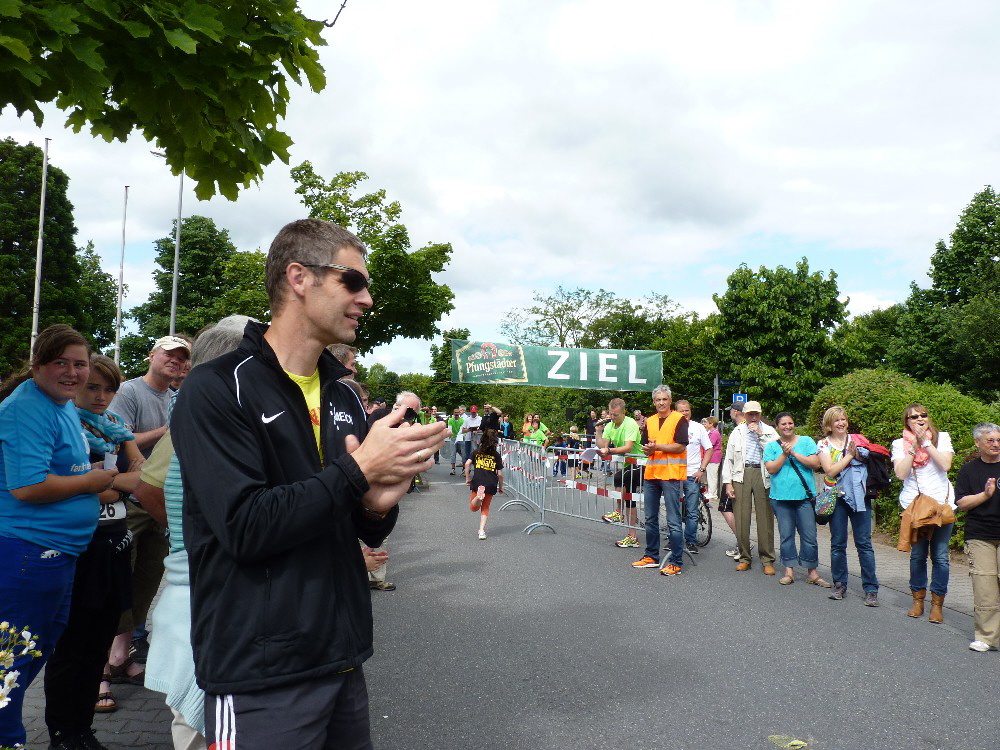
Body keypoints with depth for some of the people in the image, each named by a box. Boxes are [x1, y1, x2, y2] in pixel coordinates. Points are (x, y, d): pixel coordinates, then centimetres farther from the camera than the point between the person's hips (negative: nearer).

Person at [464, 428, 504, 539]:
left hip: (477, 482, 0)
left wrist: (467, 478, 5)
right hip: (491, 484, 1)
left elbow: (467, 464, -5)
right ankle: (482, 531, 6)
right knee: (485, 507, 17)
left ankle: (479, 496, -23)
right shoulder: (496, 455, 6)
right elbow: (500, 474, 5)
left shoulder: (476, 452, 9)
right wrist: (501, 487, 18)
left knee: (473, 508, 9)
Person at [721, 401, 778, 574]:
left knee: (765, 518, -2)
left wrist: (760, 434, -7)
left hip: (763, 475, -1)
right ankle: (744, 558, 12)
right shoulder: (737, 432, 16)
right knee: (741, 518, 0)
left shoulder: (769, 431, 11)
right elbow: (729, 458, 12)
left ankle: (767, 560, 7)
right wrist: (728, 482, 3)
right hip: (741, 475, 1)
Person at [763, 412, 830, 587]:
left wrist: (794, 453, -12)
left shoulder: (806, 441, 5)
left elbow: (815, 463, -6)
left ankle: (812, 572, 10)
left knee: (809, 536, 0)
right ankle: (789, 571, 15)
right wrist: (784, 454, -14)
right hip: (781, 497, 1)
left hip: (804, 496, -1)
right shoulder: (771, 446, 6)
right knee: (786, 535, 6)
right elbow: (771, 469, -5)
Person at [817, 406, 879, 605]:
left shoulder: (857, 439, 9)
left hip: (859, 496, 1)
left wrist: (860, 453, -12)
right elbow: (830, 471, -9)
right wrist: (850, 455, -7)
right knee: (838, 543, 5)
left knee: (864, 543, -1)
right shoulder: (824, 444, 4)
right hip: (837, 497, 0)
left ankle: (871, 588, 3)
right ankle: (840, 584, 17)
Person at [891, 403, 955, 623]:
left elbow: (945, 465, -10)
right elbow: (900, 473, -8)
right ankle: (918, 600, 19)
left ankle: (937, 603, 11)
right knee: (917, 554, 5)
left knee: (940, 556, -1)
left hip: (941, 503, 0)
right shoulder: (900, 444, 5)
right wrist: (914, 446, -9)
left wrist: (925, 442, -9)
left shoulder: (941, 438, 6)